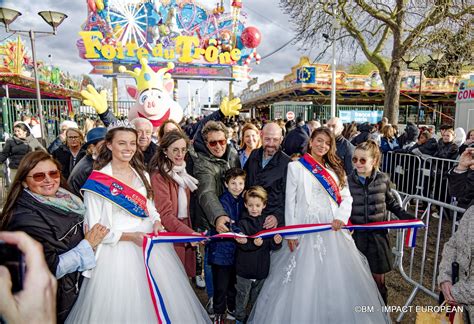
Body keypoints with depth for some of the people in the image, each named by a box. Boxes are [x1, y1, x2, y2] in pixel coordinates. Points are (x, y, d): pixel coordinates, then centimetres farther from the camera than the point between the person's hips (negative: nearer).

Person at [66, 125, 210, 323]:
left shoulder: (141, 174, 8)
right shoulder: (98, 181, -10)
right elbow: (95, 228, -9)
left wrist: (156, 223, -7)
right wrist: (129, 236, -20)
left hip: (150, 243, 5)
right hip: (118, 249, -5)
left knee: (162, 300, 12)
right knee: (124, 303, 5)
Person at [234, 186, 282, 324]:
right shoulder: (243, 223, -12)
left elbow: (271, 246, -1)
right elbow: (242, 245, -22)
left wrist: (276, 242, -22)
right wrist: (253, 243, -40)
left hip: (262, 268, 3)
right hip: (245, 268, -3)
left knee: (257, 297, 21)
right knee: (243, 296, 14)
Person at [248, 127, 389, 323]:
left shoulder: (334, 168, 13)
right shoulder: (295, 166, 1)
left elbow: (346, 197, 10)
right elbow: (290, 201, -2)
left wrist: (342, 217, -10)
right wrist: (290, 233, -7)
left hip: (333, 230, 4)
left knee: (337, 279, 11)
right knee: (305, 281, 3)